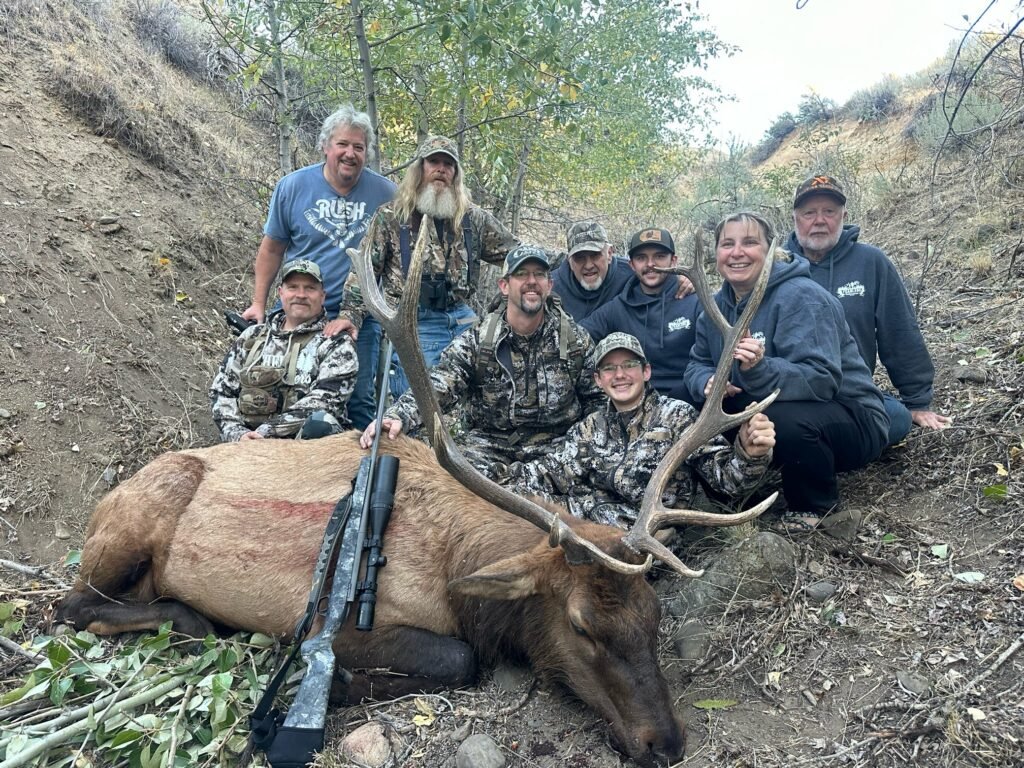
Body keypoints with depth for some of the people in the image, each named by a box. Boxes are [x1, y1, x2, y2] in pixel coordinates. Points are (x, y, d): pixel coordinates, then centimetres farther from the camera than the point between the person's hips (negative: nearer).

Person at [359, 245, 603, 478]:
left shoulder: (576, 340, 2)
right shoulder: (475, 342, -3)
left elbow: (595, 400, 12)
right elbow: (437, 387, -15)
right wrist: (398, 416, -34)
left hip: (556, 444, 1)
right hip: (490, 443, -1)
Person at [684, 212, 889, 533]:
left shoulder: (800, 296, -21)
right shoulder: (718, 305, 2)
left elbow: (821, 380, -30)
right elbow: (697, 364, 4)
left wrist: (760, 369, -48)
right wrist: (708, 382, -21)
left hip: (851, 419, -6)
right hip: (767, 415, 6)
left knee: (785, 419, -37)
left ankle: (817, 508, -5)